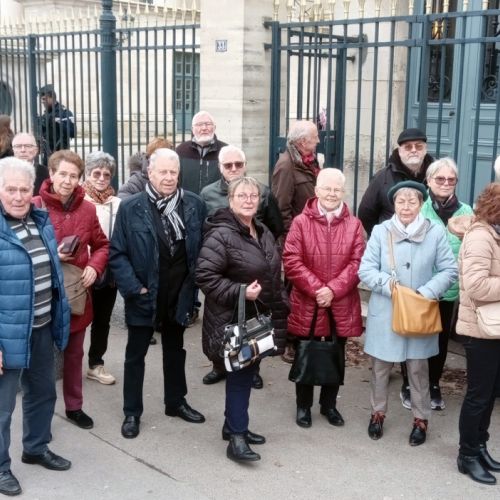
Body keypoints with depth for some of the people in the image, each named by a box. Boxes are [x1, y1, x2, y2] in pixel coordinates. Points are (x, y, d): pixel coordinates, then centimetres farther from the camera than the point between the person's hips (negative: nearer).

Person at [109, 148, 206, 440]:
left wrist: (194, 283, -3)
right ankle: (132, 412, 23)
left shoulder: (194, 204, -4)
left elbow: (203, 246, 3)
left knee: (175, 350, 20)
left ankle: (176, 402, 37)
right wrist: (133, 288, -16)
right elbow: (117, 254, -9)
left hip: (179, 295, 3)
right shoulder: (131, 207, -10)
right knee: (136, 355, 10)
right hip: (144, 296, -3)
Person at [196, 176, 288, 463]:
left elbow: (274, 273, 21)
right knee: (240, 375, -5)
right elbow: (205, 275, -22)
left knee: (248, 372, 16)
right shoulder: (221, 235, -17)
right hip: (233, 319, -8)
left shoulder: (264, 233, 11)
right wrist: (240, 292, -26)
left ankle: (234, 425, 30)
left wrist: (279, 307, 15)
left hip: (259, 318, 8)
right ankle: (236, 438, 3)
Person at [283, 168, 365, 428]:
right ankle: (303, 405, 27)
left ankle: (329, 404, 32)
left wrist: (333, 290, -17)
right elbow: (291, 262, -11)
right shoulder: (301, 222, -5)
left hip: (341, 305, 2)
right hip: (306, 304, -2)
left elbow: (357, 263, -5)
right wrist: (316, 288, -19)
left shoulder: (354, 225, 1)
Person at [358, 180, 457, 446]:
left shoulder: (435, 231, -5)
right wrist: (389, 285, -20)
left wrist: (426, 293, -16)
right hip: (385, 312, 1)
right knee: (380, 366, 12)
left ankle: (421, 419, 25)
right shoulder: (380, 231, -4)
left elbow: (450, 270, -4)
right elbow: (365, 270, -4)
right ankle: (377, 413, 31)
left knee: (418, 368, 9)